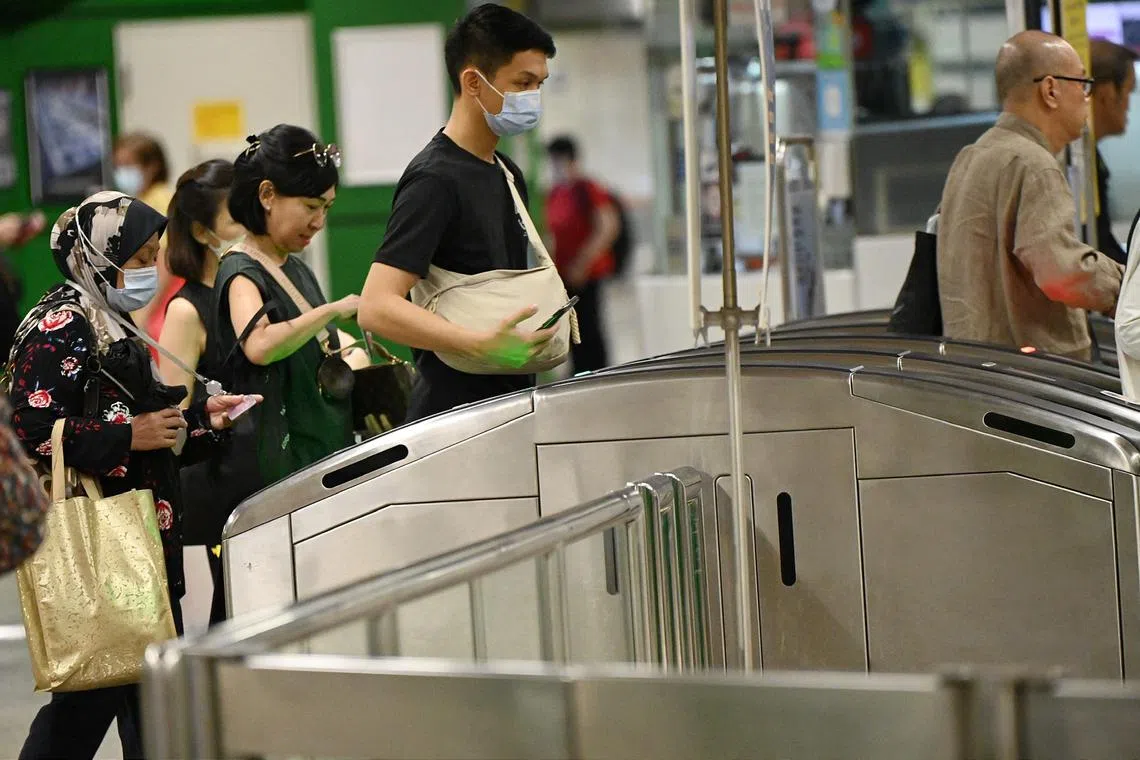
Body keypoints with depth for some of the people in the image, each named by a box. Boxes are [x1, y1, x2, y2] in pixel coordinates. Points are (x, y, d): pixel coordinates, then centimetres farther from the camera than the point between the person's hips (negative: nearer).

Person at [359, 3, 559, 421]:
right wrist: (485, 343, -33)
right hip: (454, 414, -9)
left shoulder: (508, 174, 15)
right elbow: (377, 307, -23)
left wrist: (551, 316, 11)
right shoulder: (434, 180, -13)